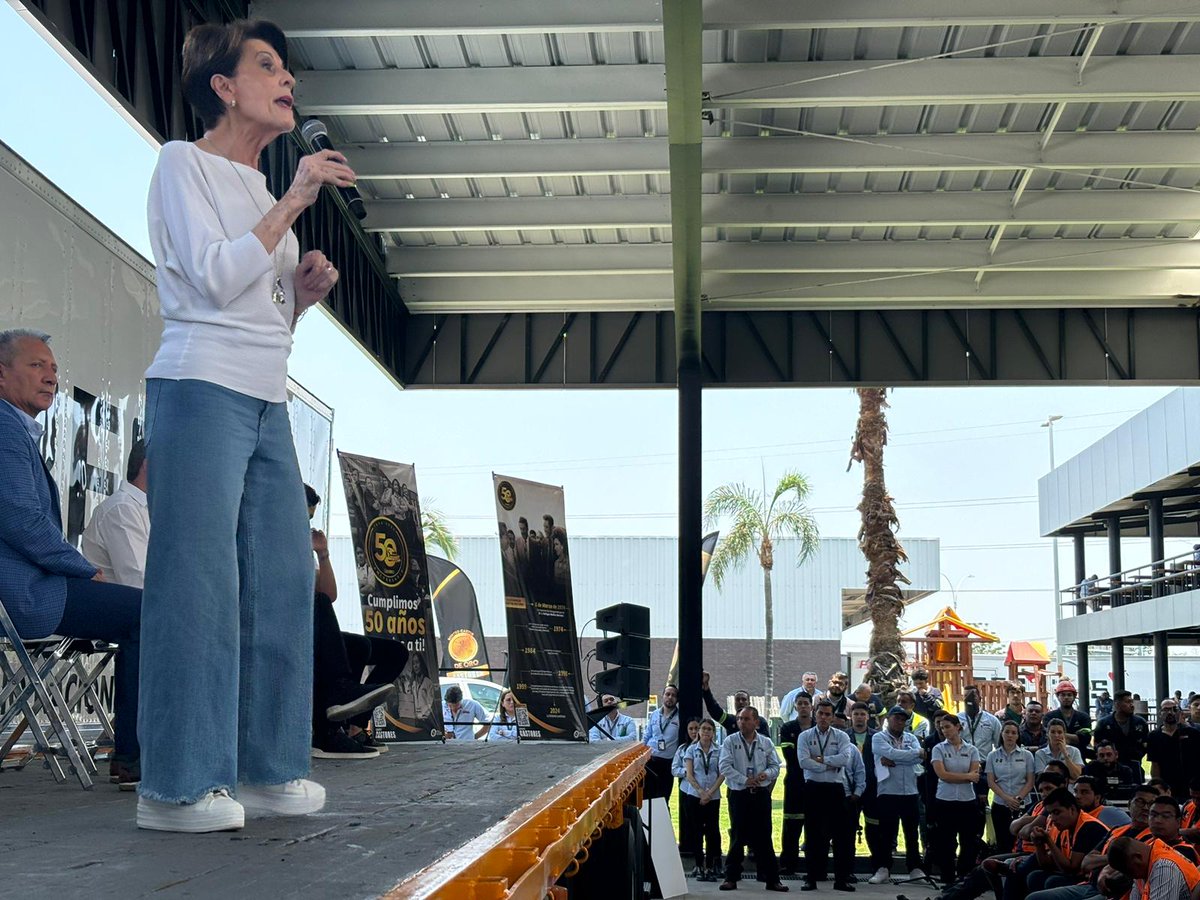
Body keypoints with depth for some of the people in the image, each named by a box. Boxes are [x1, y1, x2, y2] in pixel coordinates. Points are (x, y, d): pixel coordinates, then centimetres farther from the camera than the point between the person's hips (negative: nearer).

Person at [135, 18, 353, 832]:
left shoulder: (261, 190, 22)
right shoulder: (183, 164, 1)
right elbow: (216, 279, -12)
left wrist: (305, 291, 5)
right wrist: (293, 203, -11)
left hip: (268, 405, 8)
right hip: (201, 391, -8)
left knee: (282, 581, 4)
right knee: (197, 582, -10)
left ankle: (265, 769, 10)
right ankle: (177, 786, -6)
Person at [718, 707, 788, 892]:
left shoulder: (766, 743, 7)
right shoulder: (731, 741, 0)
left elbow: (775, 766, 10)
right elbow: (725, 767, -8)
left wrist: (766, 774, -12)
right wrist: (744, 780, -16)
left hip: (761, 794, 2)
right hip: (738, 794, -2)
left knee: (764, 837, 3)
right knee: (738, 837, 2)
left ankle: (772, 879, 8)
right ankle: (731, 877, 11)